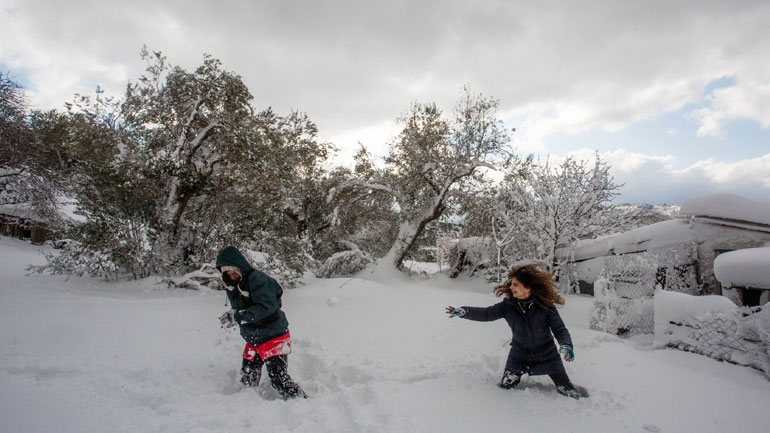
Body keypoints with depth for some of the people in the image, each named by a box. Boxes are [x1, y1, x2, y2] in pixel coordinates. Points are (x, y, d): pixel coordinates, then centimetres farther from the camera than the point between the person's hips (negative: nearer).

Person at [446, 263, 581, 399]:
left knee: (568, 392, 4)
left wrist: (566, 345, -36)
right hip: (519, 354, 2)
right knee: (505, 387, 12)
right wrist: (464, 311, -33)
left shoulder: (546, 307, -21)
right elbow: (486, 314, -18)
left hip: (546, 355, -2)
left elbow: (560, 330, -16)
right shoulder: (508, 305, -16)